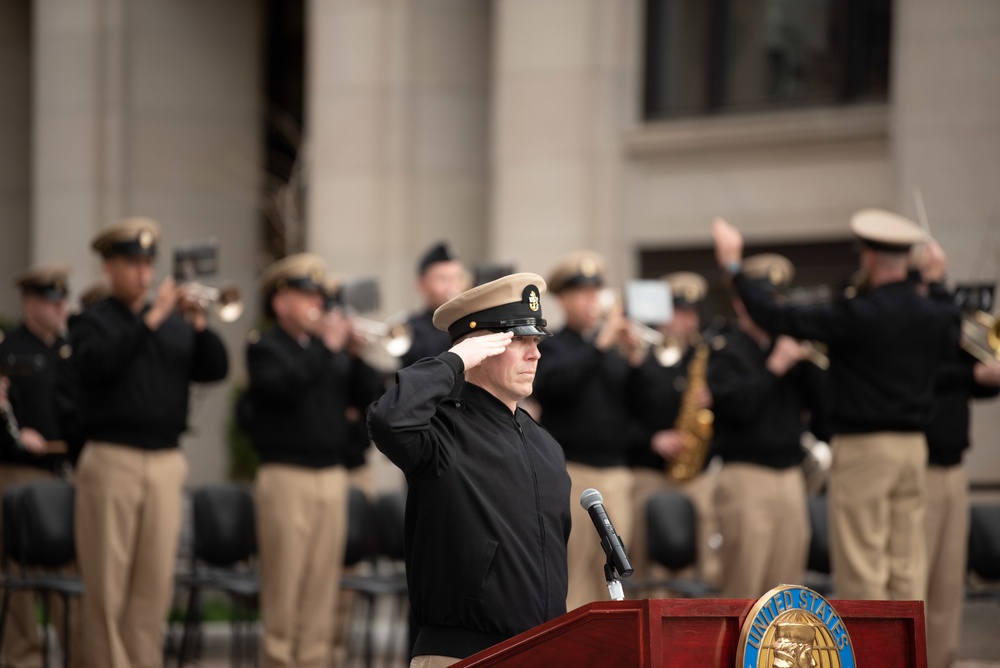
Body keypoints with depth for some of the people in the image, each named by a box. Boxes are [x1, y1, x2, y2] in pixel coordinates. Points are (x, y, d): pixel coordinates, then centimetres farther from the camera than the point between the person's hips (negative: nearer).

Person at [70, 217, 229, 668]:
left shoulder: (176, 325, 15)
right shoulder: (93, 322, 4)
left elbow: (216, 369, 5)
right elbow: (96, 364, -17)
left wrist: (199, 325, -11)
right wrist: (150, 321, -19)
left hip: (165, 463, 4)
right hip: (112, 459, -4)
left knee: (155, 584, 4)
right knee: (107, 584, -3)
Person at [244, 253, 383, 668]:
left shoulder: (334, 352, 16)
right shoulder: (265, 348, 1)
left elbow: (369, 396, 8)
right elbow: (287, 385, -18)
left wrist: (357, 353, -5)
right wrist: (325, 346, -14)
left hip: (332, 475, 5)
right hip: (287, 475, -5)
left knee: (323, 583, 5)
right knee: (284, 583, -5)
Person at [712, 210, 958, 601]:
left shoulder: (855, 315, -15)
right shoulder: (936, 316, 4)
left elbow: (778, 319, -15)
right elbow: (950, 339, 28)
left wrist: (734, 268, -5)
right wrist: (937, 284, 38)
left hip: (863, 447, -6)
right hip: (914, 445, 6)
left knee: (862, 566, -2)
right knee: (907, 566, 8)